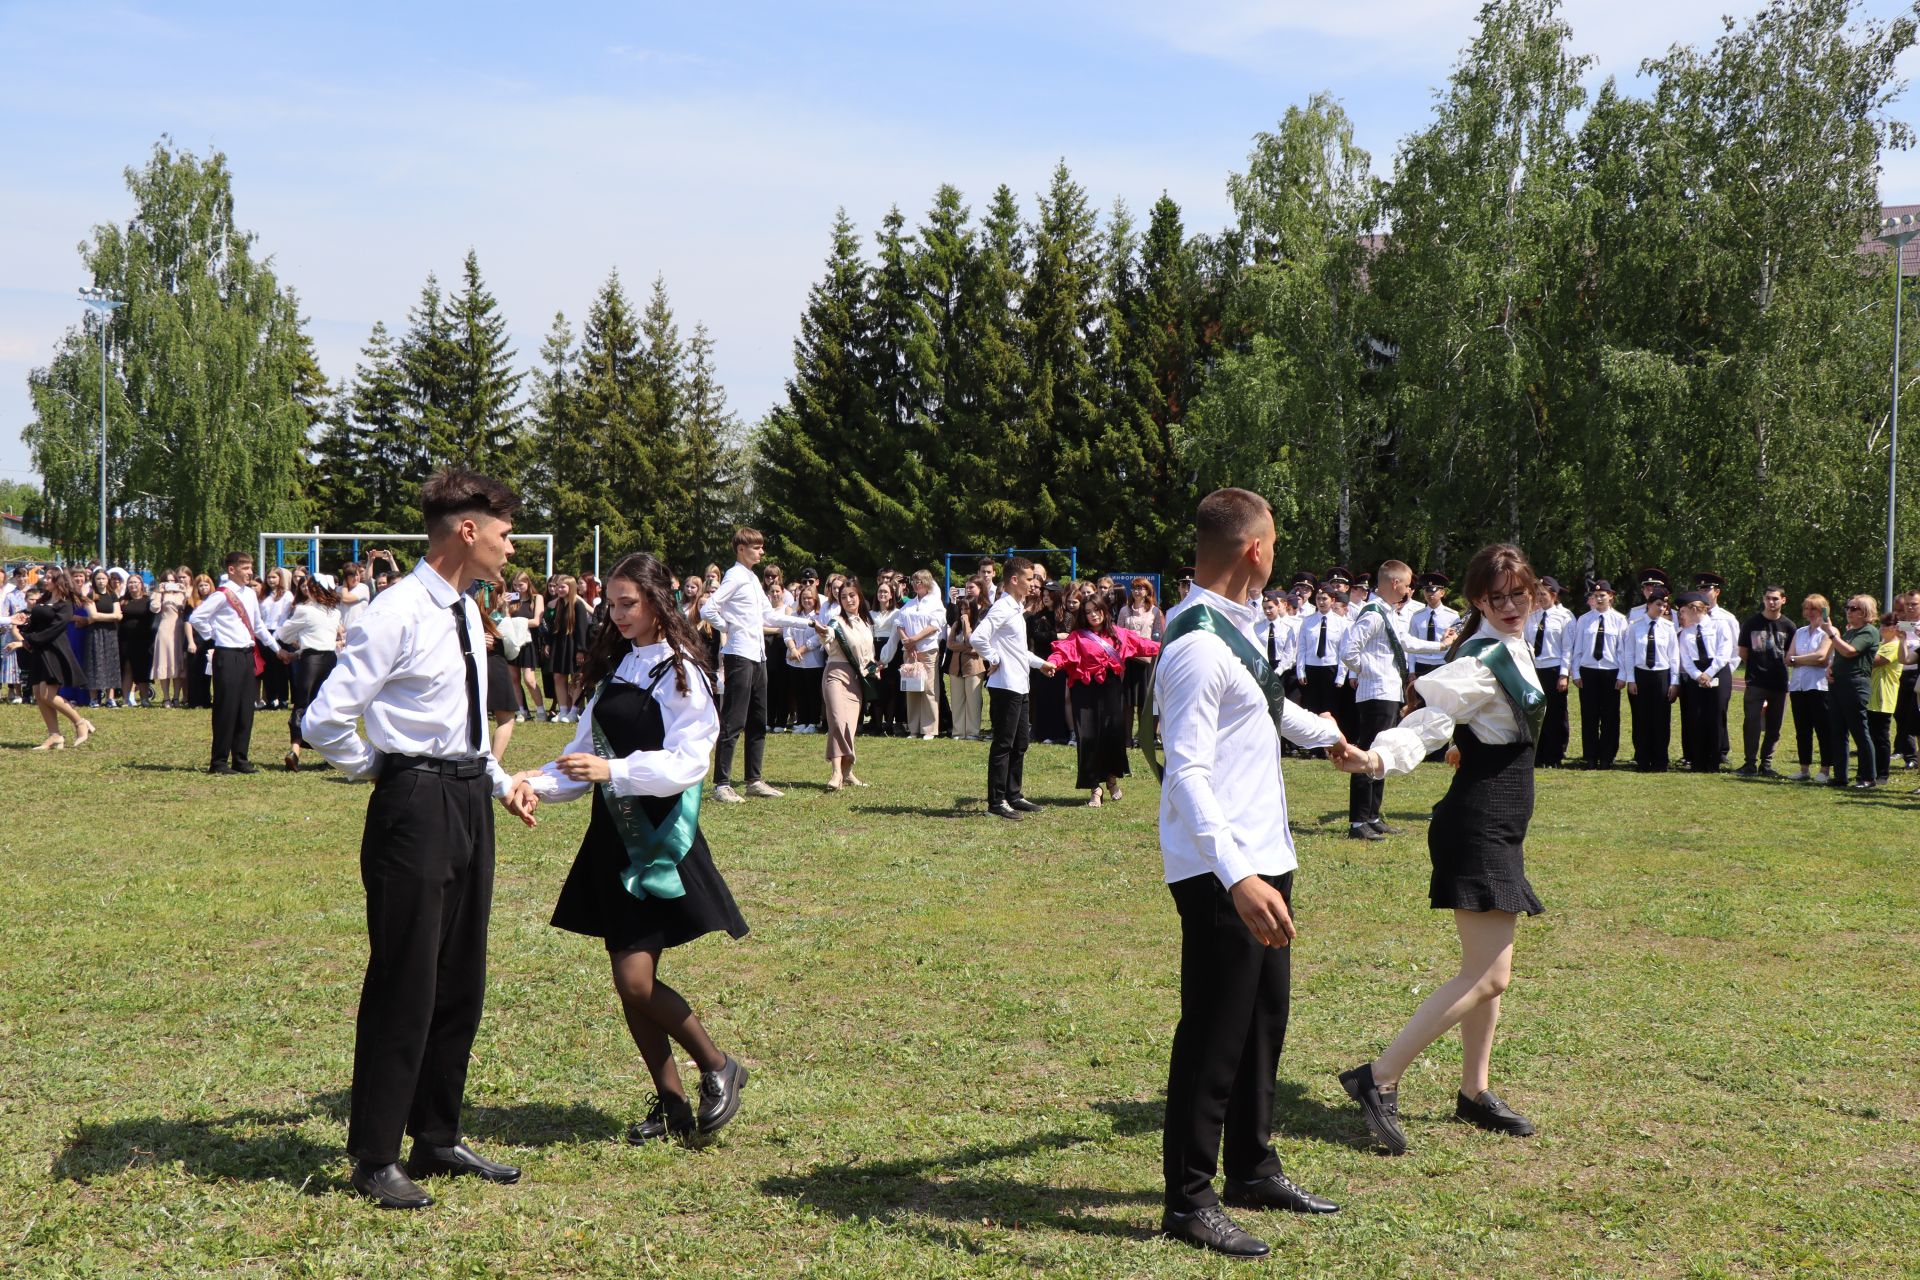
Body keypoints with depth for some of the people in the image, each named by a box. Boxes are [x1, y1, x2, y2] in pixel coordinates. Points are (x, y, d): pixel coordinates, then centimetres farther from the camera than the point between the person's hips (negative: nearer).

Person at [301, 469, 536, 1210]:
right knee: (404, 984, -3)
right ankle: (375, 1161, 9)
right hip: (415, 807, -9)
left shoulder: (465, 613, 12)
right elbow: (324, 722, -19)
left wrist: (500, 782, 19)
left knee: (460, 982, 15)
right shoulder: (396, 615, -16)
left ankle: (438, 1139, 28)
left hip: (468, 802, 9)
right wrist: (379, 771, -5)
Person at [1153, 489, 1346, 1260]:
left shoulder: (1233, 626, 11)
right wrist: (1238, 879, -38)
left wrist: (1324, 733, 52)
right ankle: (1189, 1201, 10)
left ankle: (1252, 1170, 35)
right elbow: (1187, 775, -29)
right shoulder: (1198, 647, -21)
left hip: (1262, 856, 10)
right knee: (1213, 1031, -2)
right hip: (1222, 869, -10)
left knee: (1264, 1017, 20)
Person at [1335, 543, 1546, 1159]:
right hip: (1477, 825, -10)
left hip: (1498, 826, 10)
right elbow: (1427, 721, -29)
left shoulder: (1511, 650, 12)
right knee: (1486, 976, -13)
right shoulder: (1483, 659, -17)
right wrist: (1377, 758, -46)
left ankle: (1475, 1092, 26)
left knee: (1490, 968, 16)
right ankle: (1379, 1078, -12)